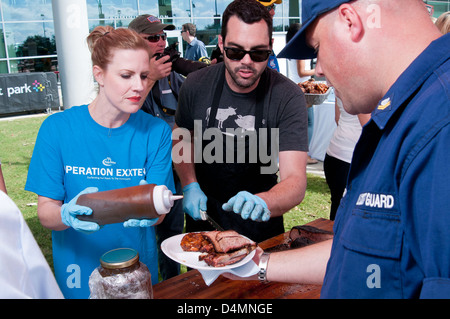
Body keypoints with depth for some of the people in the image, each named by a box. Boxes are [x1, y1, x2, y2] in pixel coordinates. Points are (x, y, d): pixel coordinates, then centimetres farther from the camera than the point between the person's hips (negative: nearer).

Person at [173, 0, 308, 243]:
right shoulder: (196, 86, -16)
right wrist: (190, 185, -11)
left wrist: (262, 203, -50)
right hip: (202, 211, 2)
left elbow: (295, 180, -30)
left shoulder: (288, 96, -24)